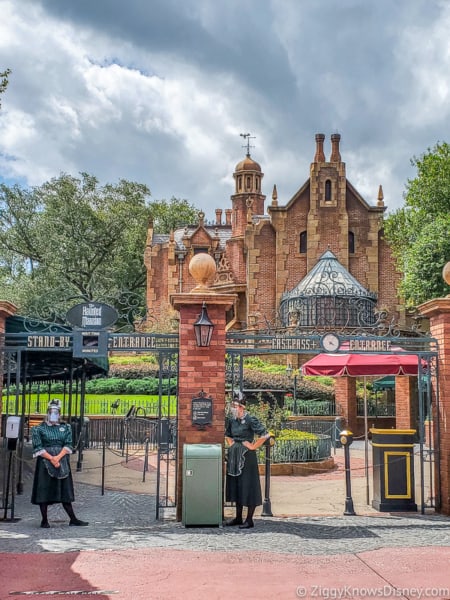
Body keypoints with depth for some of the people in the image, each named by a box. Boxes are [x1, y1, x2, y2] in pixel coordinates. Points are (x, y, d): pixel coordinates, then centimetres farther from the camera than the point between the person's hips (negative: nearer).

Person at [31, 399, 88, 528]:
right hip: (45, 462, -3)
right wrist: (51, 458, -16)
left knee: (65, 491, 5)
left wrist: (58, 457, -15)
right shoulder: (39, 429, 1)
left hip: (62, 462, 3)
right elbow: (38, 448, -7)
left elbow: (68, 445, 1)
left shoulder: (65, 427, 10)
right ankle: (44, 520, 6)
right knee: (44, 491, -2)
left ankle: (73, 519, 7)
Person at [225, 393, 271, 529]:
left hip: (247, 456, -7)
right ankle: (238, 518, 23)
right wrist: (231, 445, 11)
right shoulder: (231, 420, 6)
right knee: (235, 485, 13)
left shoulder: (250, 420, -15)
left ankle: (249, 520, 5)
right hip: (234, 456, 7)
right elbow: (227, 435, 26)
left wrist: (253, 446, -15)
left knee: (248, 486, -2)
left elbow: (265, 435, -20)